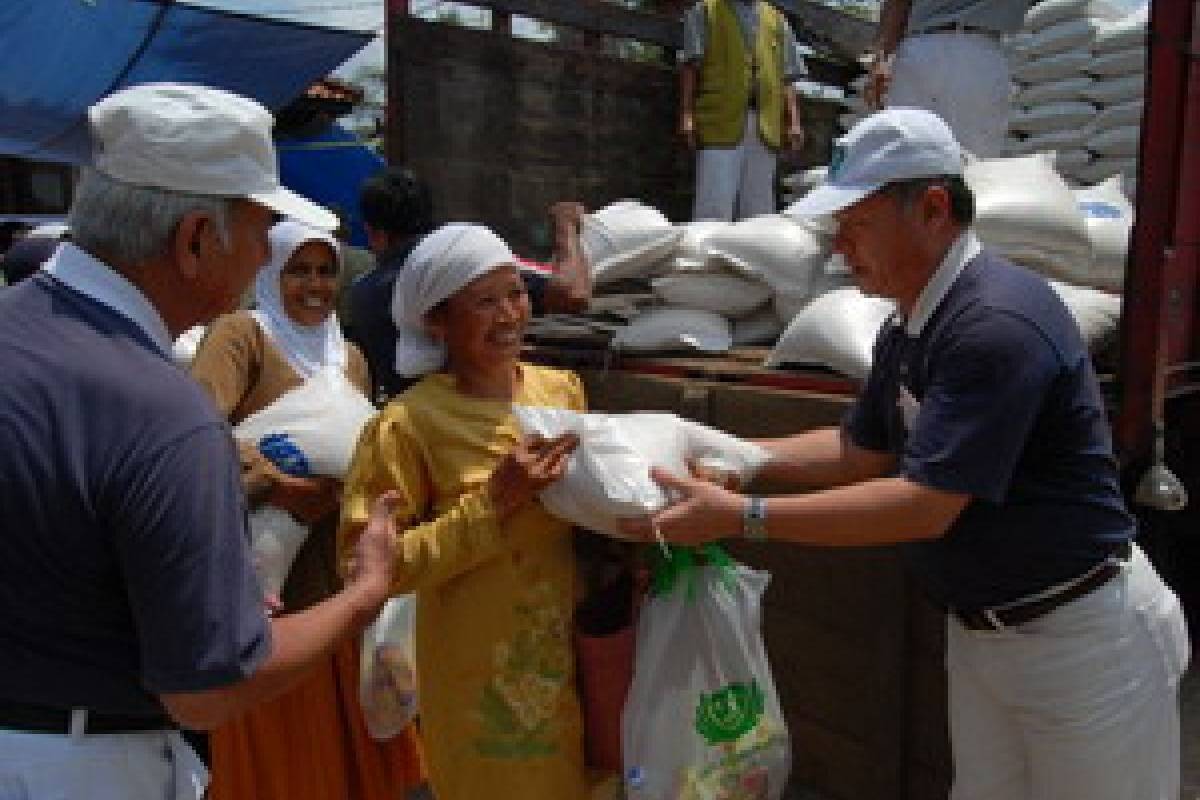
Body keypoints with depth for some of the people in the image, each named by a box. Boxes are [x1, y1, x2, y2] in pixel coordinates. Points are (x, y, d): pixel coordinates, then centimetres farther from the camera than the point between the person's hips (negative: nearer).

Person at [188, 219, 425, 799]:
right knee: (282, 744, 5)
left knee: (352, 730, 13)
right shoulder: (241, 333, -5)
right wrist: (272, 483, -32)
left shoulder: (350, 356, 15)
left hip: (339, 568, 6)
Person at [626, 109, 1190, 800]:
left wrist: (741, 516, -28)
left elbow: (925, 505, -29)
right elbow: (859, 452, 11)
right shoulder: (909, 327, 2)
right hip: (981, 631, 8)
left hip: (1081, 637, -8)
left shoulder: (997, 323, -27)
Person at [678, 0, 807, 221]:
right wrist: (687, 115, -10)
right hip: (721, 120, -3)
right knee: (714, 206, -10)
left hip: (766, 128, 3)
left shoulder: (777, 21, 23)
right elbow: (690, 68, 4)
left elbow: (786, 79, 17)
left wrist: (794, 123, 3)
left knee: (758, 208, 3)